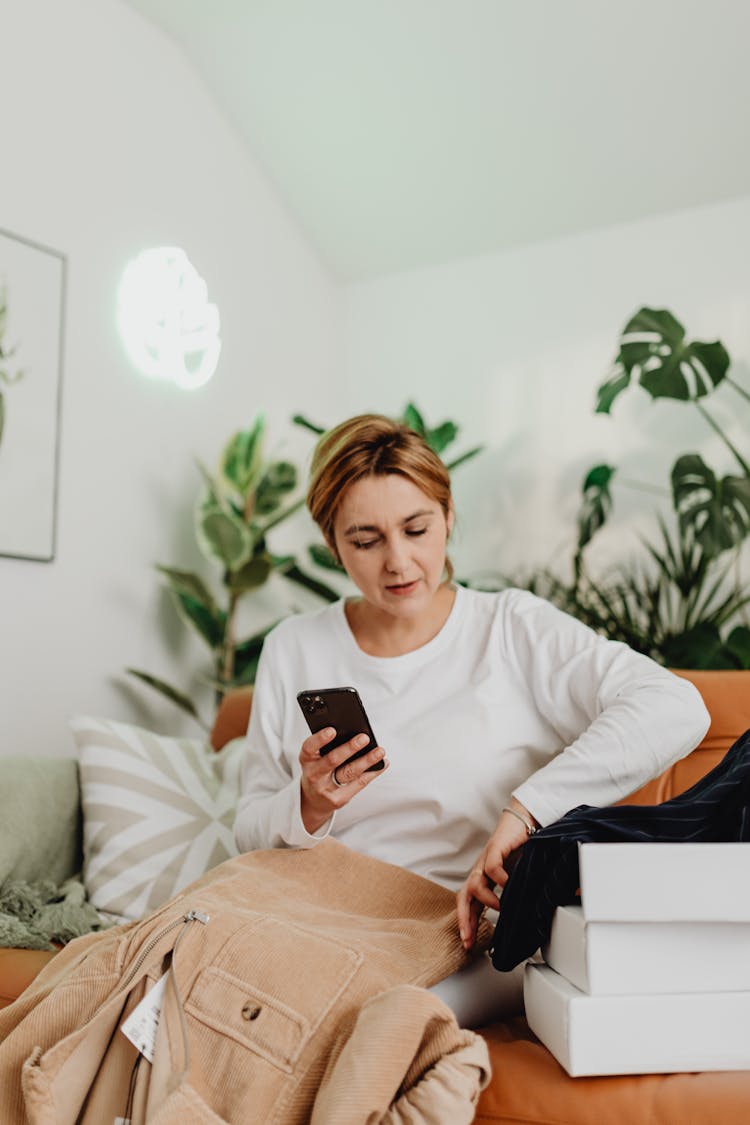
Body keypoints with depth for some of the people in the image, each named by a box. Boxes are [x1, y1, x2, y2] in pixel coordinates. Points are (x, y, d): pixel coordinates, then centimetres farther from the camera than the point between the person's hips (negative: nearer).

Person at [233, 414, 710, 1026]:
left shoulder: (514, 630, 0)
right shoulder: (292, 650, 8)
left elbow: (674, 708, -15)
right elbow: (251, 834, 11)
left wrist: (525, 809, -24)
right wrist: (308, 807, -13)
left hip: (477, 953, -3)